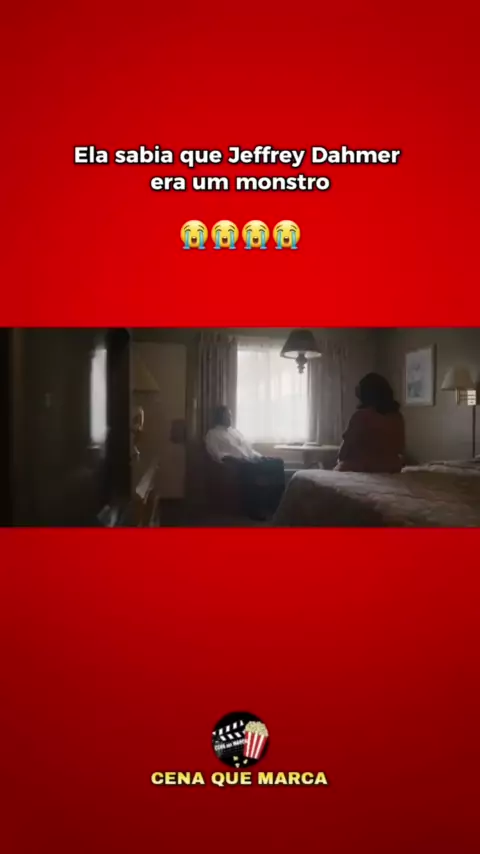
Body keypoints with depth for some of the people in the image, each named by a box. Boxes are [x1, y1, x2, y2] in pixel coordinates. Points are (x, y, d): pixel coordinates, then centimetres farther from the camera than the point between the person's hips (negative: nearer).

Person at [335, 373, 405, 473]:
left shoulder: (361, 416, -15)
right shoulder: (397, 417, 2)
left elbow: (347, 444, -6)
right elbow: (401, 449, 11)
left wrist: (340, 460, 12)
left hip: (359, 470, -6)